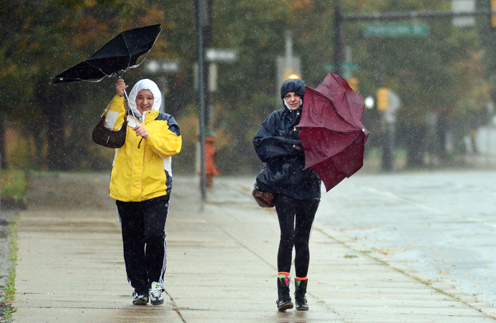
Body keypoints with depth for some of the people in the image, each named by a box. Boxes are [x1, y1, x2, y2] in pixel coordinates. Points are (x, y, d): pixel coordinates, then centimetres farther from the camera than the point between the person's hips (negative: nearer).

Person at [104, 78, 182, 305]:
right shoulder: (125, 118, 13)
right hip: (126, 191, 2)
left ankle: (156, 283, 0)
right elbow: (110, 126, -7)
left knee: (155, 235, -16)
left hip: (156, 191, -2)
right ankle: (140, 288, 11)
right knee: (132, 242, 3)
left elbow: (172, 146, -5)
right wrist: (118, 98, -13)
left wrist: (149, 135, -18)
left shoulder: (165, 122, 10)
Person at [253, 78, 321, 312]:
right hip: (283, 186, -1)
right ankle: (283, 293, -14)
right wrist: (290, 147, -13)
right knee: (287, 236, -13)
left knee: (302, 240, 5)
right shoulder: (277, 119, 6)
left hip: (308, 186, 1)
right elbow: (260, 143, -5)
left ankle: (301, 294, 14)